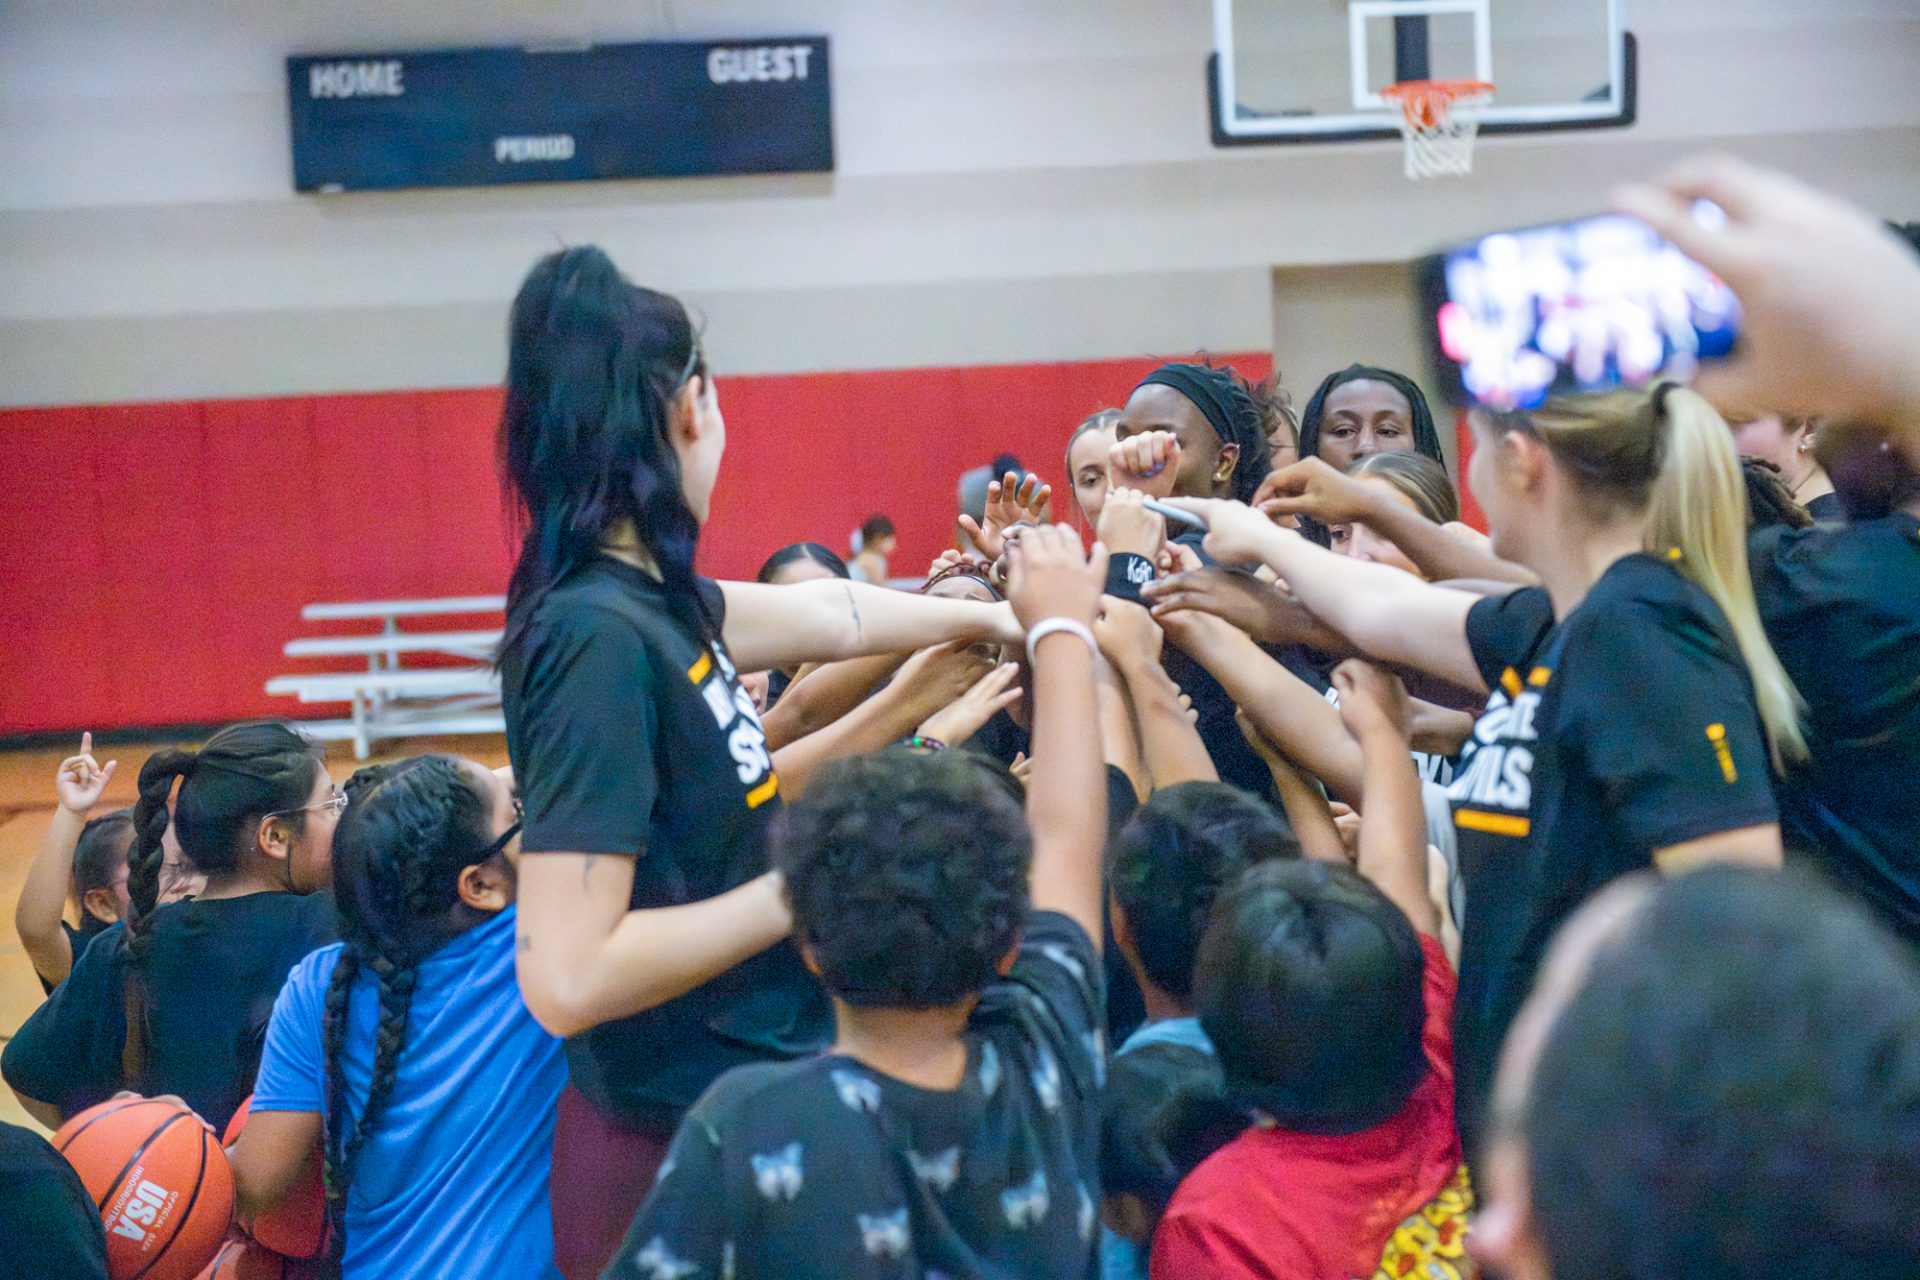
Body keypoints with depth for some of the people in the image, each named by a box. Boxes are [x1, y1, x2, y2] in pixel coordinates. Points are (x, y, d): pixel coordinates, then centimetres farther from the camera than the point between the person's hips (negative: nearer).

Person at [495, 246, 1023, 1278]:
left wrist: (985, 618, 35)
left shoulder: (645, 596, 1)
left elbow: (828, 614, 21)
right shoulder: (599, 637, -24)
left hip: (733, 1105, 8)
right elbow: (567, 980, -29)